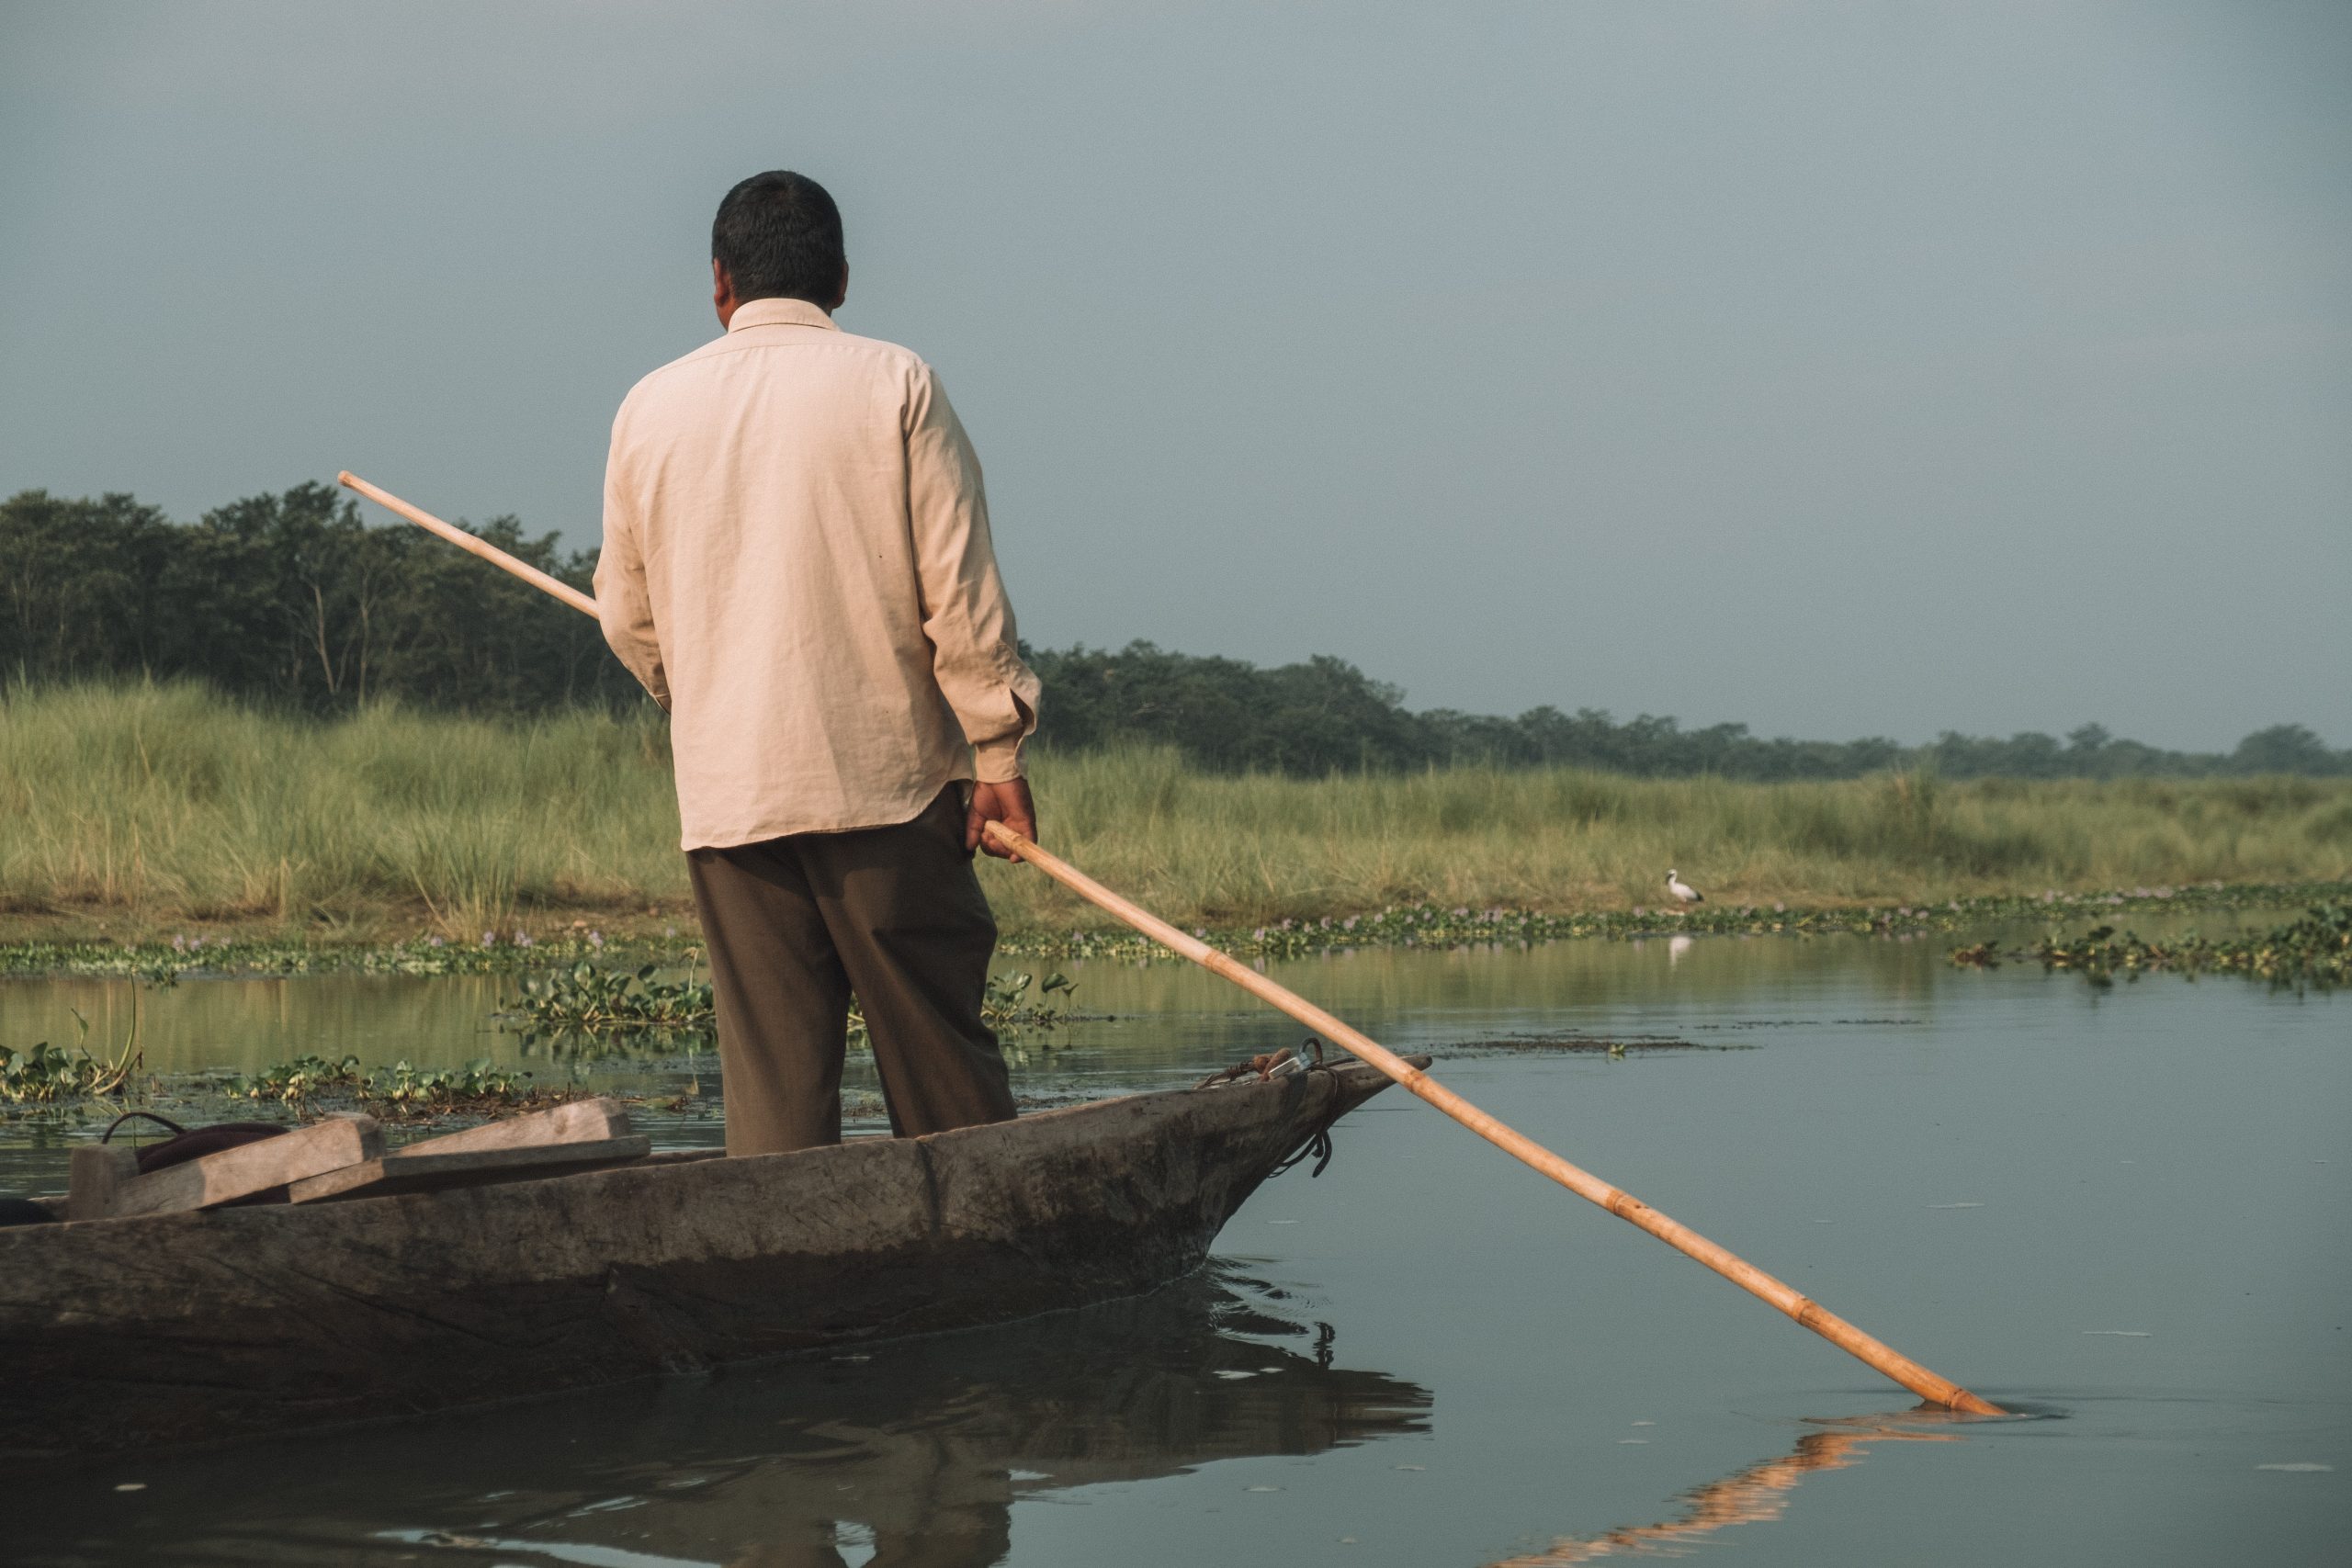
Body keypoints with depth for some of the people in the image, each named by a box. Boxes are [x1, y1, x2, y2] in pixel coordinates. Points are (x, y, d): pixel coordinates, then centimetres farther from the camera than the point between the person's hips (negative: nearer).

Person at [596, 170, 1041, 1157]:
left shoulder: (651, 409, 7)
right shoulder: (894, 384, -2)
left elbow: (627, 614, 16)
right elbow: (961, 589, -6)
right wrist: (1000, 753, 0)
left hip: (725, 792, 2)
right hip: (887, 779, -2)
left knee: (770, 1080, 3)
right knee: (943, 1071, 4)